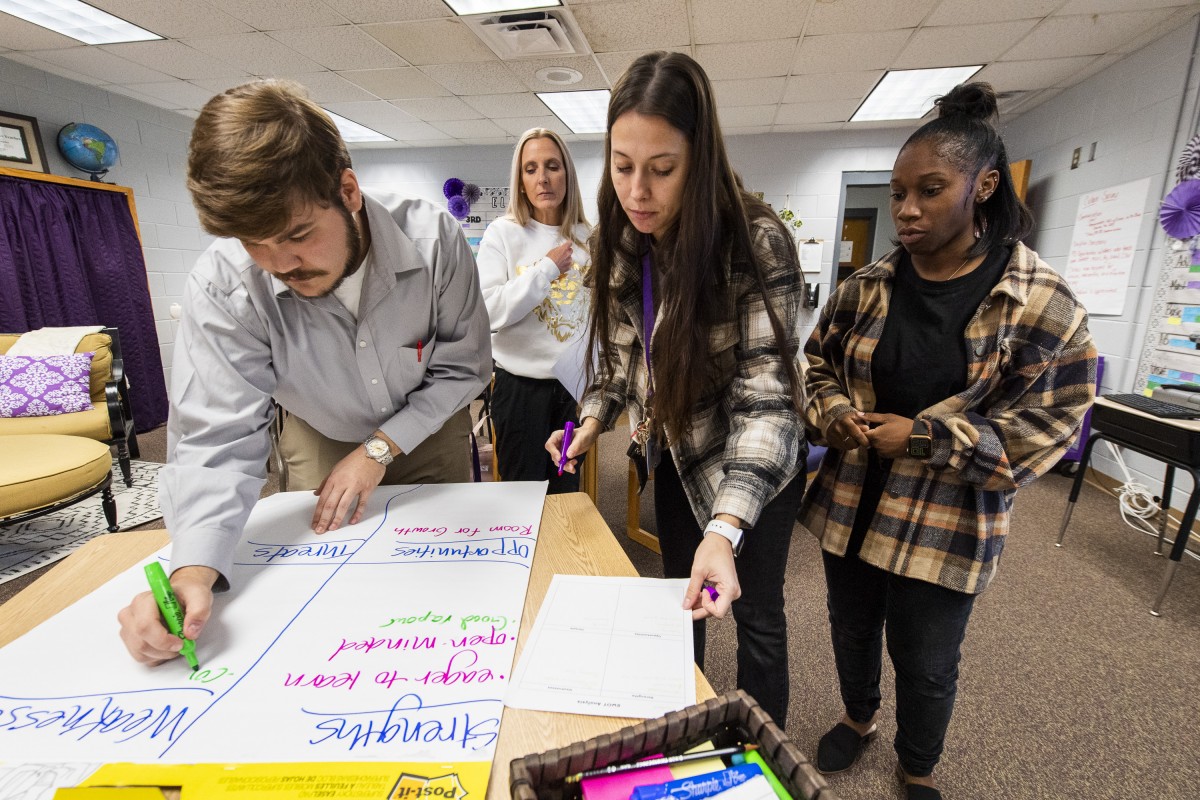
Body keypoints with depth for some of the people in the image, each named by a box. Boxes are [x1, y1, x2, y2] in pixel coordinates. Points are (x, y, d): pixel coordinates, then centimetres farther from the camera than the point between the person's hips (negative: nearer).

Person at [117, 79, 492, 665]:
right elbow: (219, 438, -26)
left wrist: (380, 448, -23)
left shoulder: (433, 240, -29)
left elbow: (463, 368, -18)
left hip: (426, 429, 1)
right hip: (322, 440, 0)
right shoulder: (222, 287, -28)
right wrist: (193, 571, -40)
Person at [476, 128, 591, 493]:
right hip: (522, 384, -3)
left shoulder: (586, 237, 5)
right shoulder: (503, 233, -4)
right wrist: (548, 268, -14)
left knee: (568, 490, 15)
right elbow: (488, 311, -17)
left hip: (575, 383, 3)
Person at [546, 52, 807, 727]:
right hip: (676, 456, 6)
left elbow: (766, 392, -30)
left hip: (754, 467, -5)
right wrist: (592, 421, -11)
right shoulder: (621, 243, -7)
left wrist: (725, 527, -40)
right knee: (680, 599, 23)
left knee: (756, 614, 12)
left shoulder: (757, 243, -25)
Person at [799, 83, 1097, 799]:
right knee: (853, 628, 22)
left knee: (927, 664, 16)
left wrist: (924, 437, -20)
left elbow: (1048, 423, -11)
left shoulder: (1043, 303, -11)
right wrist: (836, 416, -12)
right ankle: (860, 717, 53)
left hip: (946, 526, -3)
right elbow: (819, 362, 8)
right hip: (850, 504, 3)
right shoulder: (869, 285, -2)